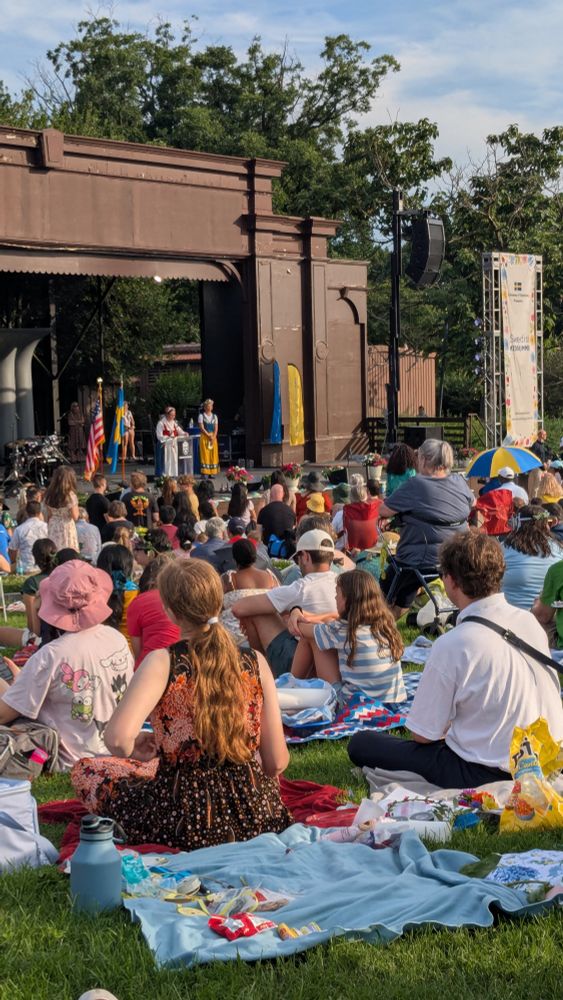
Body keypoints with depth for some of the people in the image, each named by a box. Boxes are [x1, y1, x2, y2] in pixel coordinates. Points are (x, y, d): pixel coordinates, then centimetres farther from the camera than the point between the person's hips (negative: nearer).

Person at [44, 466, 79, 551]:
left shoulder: (49, 494, 0)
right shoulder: (70, 495, -16)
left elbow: (49, 515, 7)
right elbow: (75, 517, -13)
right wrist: (75, 505, 1)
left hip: (52, 528, 5)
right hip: (67, 528, -5)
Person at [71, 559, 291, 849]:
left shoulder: (162, 663, -15)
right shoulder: (255, 663, -5)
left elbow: (117, 739, -29)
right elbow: (277, 762, -4)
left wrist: (132, 750, -5)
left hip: (185, 823, -5)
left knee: (85, 771, 20)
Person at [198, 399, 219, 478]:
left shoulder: (214, 416, 12)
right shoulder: (201, 416, 0)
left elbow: (216, 428, 7)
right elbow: (202, 428, -8)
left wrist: (213, 437, -9)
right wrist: (209, 436, -15)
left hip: (213, 437, 4)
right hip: (204, 437, -4)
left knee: (213, 454, 1)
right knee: (205, 454, -6)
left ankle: (212, 472, 5)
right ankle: (204, 473, -6)